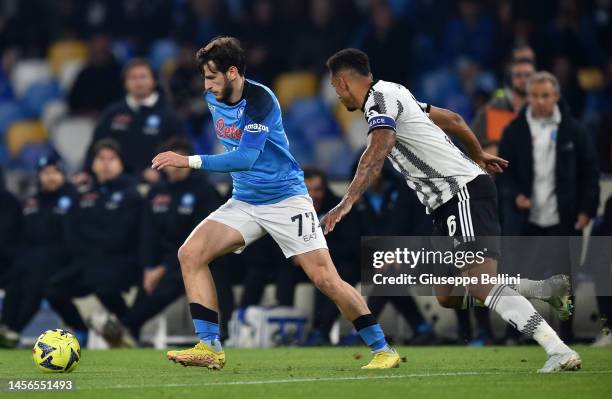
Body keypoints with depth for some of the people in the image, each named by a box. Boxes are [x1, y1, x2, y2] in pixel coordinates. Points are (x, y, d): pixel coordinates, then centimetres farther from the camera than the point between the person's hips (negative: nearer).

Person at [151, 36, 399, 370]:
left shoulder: (260, 100, -21)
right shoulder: (214, 99, 3)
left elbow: (246, 158, -31)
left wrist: (190, 162, -33)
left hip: (286, 199, -7)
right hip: (244, 201, 7)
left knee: (325, 278, -13)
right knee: (190, 254, -11)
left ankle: (383, 350, 1)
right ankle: (210, 348, -11)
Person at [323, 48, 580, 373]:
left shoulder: (380, 98, -9)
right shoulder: (393, 93, 21)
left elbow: (378, 150, -27)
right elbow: (452, 119, 31)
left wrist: (347, 202, -34)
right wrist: (478, 156, 47)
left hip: (463, 193, -10)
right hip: (450, 203, 10)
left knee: (480, 286, -23)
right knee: (447, 296, 8)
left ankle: (558, 350, -31)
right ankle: (545, 290, 8)